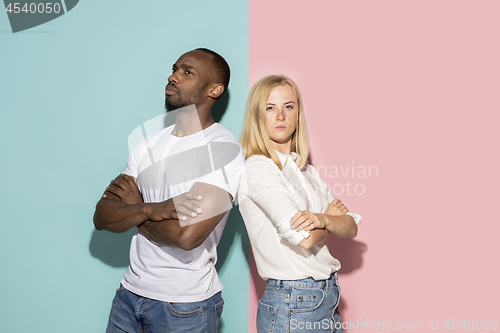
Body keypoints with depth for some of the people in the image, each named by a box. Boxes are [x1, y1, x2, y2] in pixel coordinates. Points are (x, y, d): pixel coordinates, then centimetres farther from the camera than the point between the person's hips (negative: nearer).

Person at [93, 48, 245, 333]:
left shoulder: (224, 149, -14)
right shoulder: (149, 143, 7)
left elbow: (187, 235, -26)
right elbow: (102, 218, 0)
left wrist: (133, 207, -8)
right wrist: (149, 209, -20)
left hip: (186, 306, -6)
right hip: (130, 292, 6)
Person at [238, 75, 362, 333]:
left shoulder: (307, 171, 11)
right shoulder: (258, 167, -13)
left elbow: (351, 227, 4)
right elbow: (304, 238, -21)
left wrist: (322, 219, -18)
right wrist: (332, 218, -1)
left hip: (327, 298, 7)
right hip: (291, 307, -7)